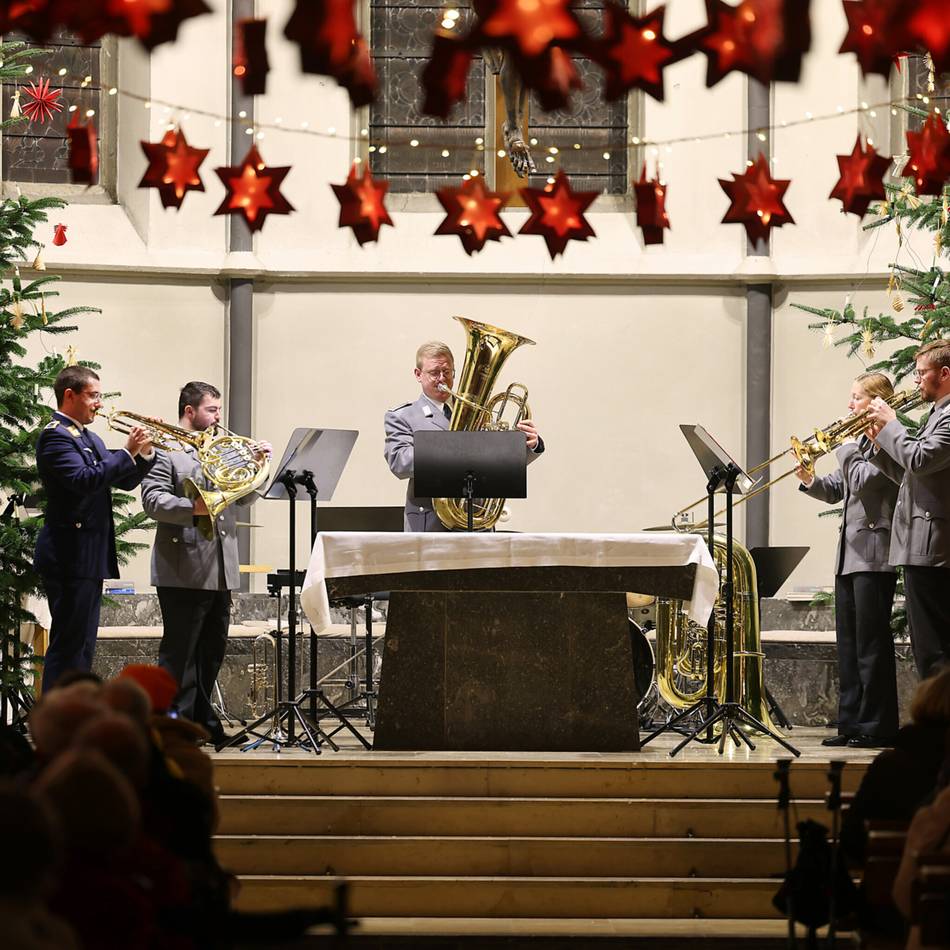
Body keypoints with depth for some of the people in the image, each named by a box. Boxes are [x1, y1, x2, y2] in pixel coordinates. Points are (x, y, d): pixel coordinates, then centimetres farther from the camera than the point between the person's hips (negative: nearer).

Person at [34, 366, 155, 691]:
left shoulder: (88, 438, 18)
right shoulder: (56, 435, -12)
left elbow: (123, 481, 19)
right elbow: (83, 480, -26)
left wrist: (144, 454, 2)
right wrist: (127, 452, -21)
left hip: (89, 556, 10)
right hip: (70, 557, -10)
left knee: (81, 646, 12)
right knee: (68, 644, -11)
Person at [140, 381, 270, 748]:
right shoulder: (164, 450, -4)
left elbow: (245, 495, 20)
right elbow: (153, 500, -16)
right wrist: (194, 508, -31)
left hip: (220, 572, 8)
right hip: (183, 570, -8)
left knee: (212, 650, 12)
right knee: (179, 651, -5)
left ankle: (202, 720, 19)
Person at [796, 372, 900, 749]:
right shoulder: (861, 440, 18)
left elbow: (865, 480, -22)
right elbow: (837, 490, 20)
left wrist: (846, 448, -9)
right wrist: (811, 481, 2)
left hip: (875, 554, -10)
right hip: (849, 553, 10)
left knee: (871, 643, -7)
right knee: (849, 643, 10)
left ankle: (878, 727, -4)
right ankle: (852, 722, 14)